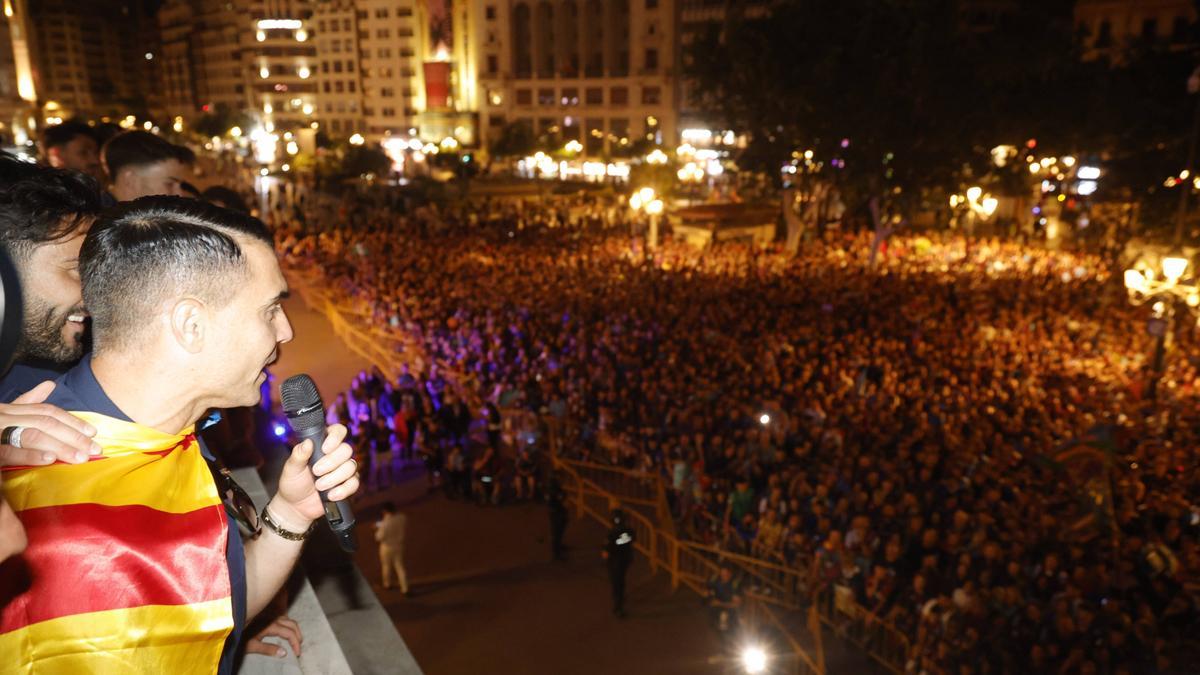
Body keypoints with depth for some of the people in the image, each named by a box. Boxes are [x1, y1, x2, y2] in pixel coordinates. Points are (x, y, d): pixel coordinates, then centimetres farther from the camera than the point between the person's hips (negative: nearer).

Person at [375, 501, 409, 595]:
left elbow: (379, 537, -21)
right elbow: (406, 527, 5)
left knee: (386, 565, 22)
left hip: (387, 547, -4)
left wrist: (378, 529, -4)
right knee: (399, 566, 15)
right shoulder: (402, 517, -16)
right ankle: (405, 588, 13)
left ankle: (387, 584, 43)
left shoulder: (385, 523, -32)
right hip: (399, 545, 4)